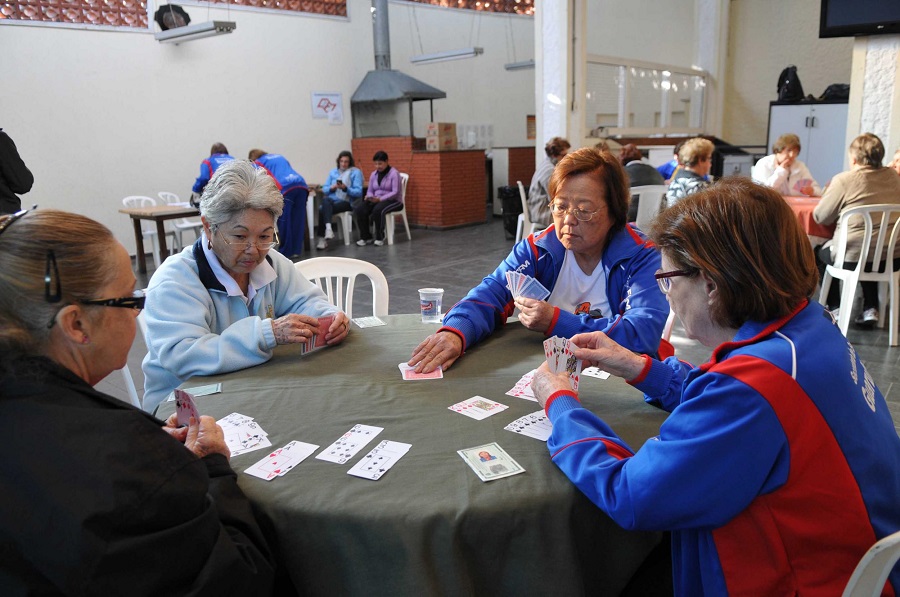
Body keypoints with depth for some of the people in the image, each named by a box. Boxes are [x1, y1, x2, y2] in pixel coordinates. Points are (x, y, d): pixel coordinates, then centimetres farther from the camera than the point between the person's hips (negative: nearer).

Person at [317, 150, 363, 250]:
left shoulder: (356, 172, 5)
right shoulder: (333, 172, 20)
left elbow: (359, 192, -6)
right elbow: (324, 189, 14)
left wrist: (345, 188, -19)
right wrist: (331, 188, -8)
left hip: (346, 201, -4)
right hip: (331, 199, 4)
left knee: (322, 209, -30)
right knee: (325, 200, -35)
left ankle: (322, 238, -28)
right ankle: (328, 228, -47)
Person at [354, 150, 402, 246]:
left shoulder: (394, 173, -8)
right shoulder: (373, 174, 12)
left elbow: (395, 192, -16)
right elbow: (370, 190, 11)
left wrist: (380, 199, -27)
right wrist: (369, 197, -14)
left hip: (393, 201, -6)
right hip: (376, 201, 6)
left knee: (378, 209, -39)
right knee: (359, 209, -22)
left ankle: (380, 237, -20)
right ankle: (366, 237, -13)